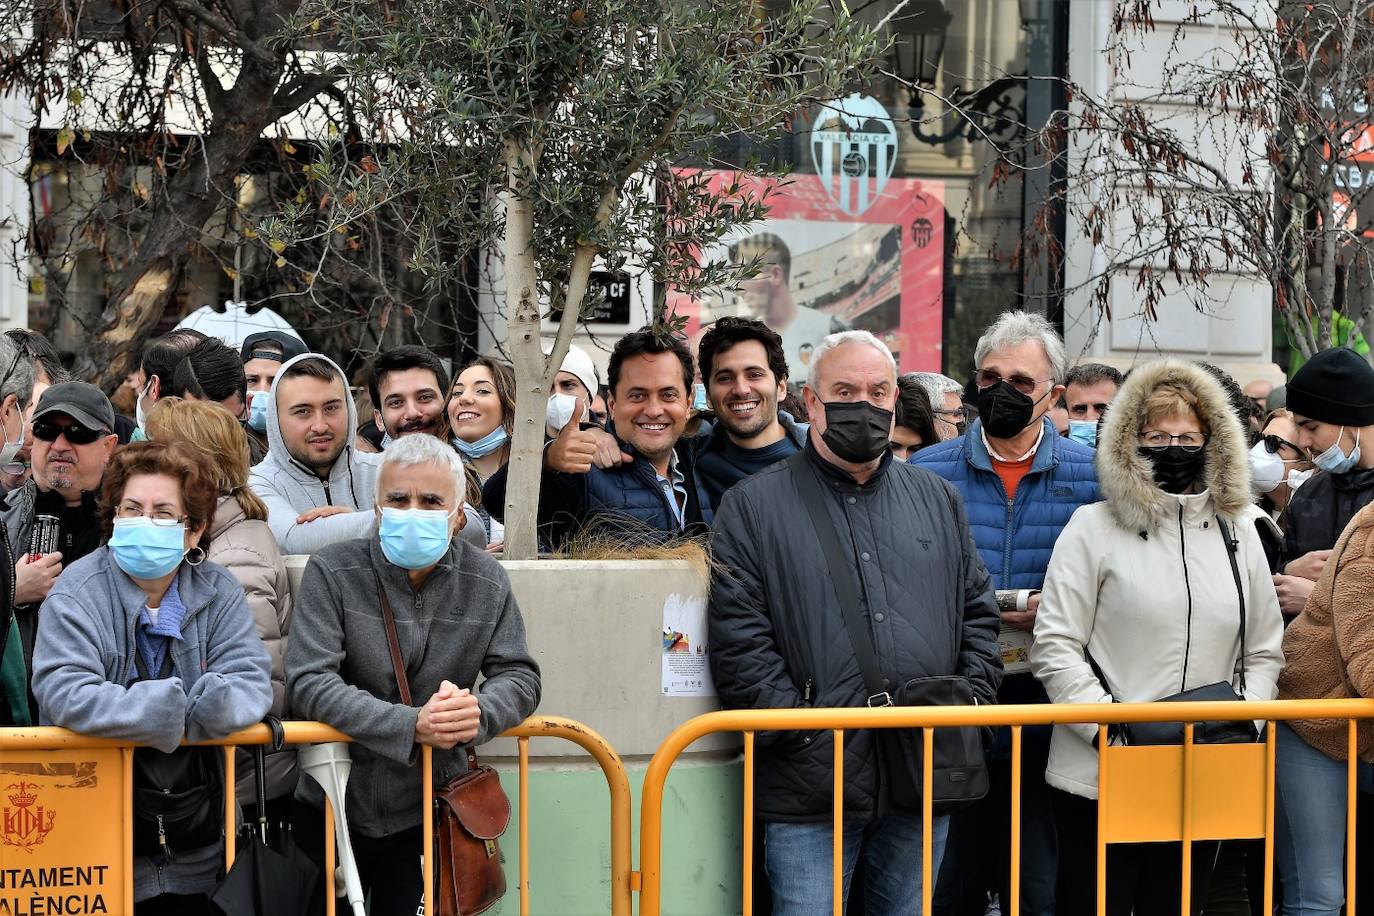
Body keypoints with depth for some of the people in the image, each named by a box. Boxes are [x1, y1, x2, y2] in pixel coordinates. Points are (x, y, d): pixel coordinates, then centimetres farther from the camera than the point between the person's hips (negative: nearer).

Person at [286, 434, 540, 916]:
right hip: (331, 809, -1)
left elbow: (520, 676, 1)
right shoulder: (333, 571, -9)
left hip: (429, 814, 2)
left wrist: (478, 713, -24)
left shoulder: (487, 582, 0)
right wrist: (412, 725, -28)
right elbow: (308, 682, -17)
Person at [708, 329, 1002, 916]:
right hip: (809, 787, -4)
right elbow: (737, 637, -6)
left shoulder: (938, 500, 16)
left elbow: (978, 613, 16)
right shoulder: (754, 506, 1)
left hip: (924, 781, 4)